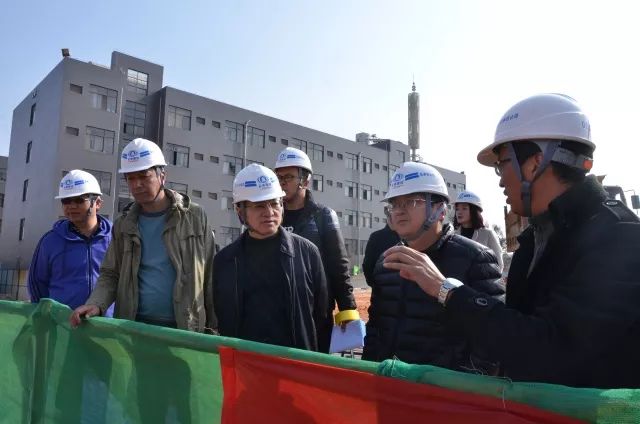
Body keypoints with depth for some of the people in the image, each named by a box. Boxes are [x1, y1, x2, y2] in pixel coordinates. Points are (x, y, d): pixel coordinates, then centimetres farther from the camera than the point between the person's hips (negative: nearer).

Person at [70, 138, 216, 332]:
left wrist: (212, 327, -3)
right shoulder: (124, 225, 7)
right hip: (133, 327, 3)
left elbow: (209, 277, -2)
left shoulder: (195, 217, -3)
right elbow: (110, 275, 9)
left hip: (185, 330, -2)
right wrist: (95, 303, -11)